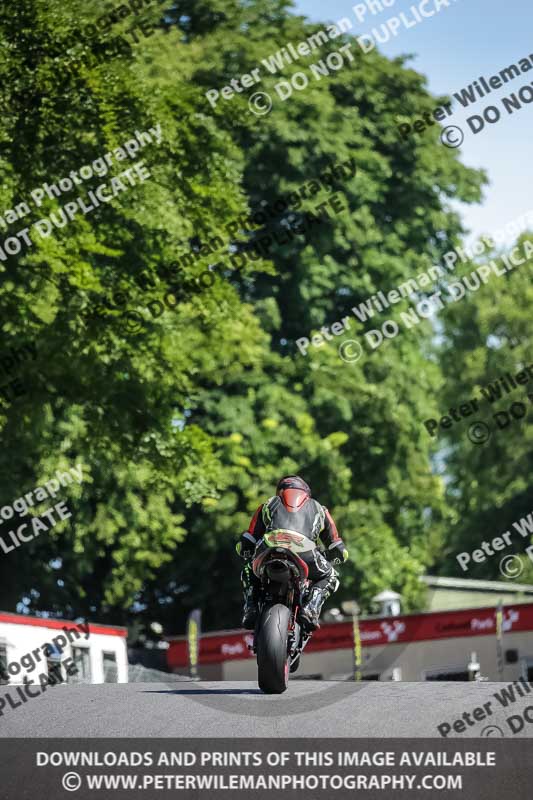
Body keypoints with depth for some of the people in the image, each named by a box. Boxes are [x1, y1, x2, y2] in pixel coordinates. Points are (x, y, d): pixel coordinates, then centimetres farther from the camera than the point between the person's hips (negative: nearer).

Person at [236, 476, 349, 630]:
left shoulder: (268, 505, 36)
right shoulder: (318, 508, 37)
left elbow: (245, 544, 33)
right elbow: (338, 551, 41)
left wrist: (250, 558, 53)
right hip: (306, 553, -1)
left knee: (249, 572, 34)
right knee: (330, 577, 28)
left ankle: (251, 610, 10)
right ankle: (310, 609, 1)